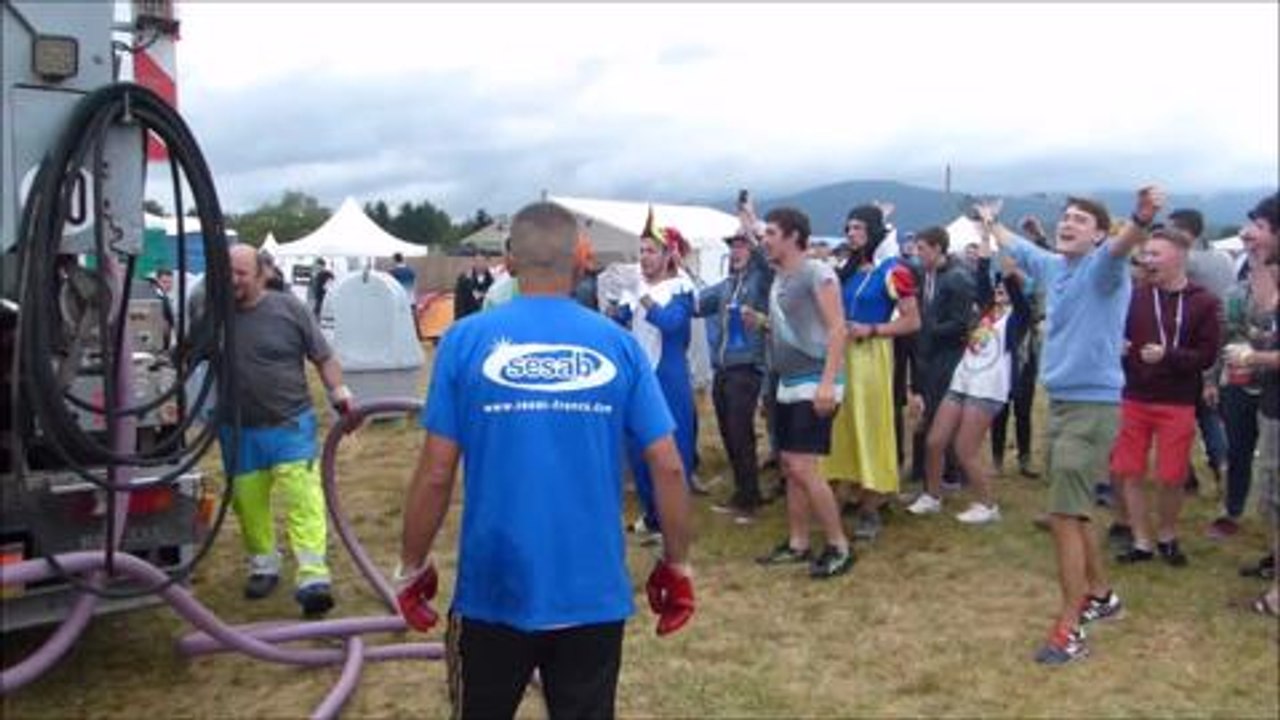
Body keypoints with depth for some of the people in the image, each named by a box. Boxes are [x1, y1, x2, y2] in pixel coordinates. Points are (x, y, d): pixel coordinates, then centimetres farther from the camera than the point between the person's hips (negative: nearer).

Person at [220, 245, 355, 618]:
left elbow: (323, 357, 0)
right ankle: (263, 567, 30)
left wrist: (340, 395, -7)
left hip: (291, 425, -3)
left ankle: (313, 577, -11)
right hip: (240, 431, 3)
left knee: (304, 499, -10)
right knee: (248, 503, 11)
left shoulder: (289, 308, -6)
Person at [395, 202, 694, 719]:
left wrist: (411, 567, 7)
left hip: (494, 589, 0)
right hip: (593, 593, 1)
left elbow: (436, 474, -7)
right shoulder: (618, 344, -4)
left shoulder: (466, 340, -6)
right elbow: (668, 468, -5)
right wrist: (677, 566, 7)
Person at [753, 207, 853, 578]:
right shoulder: (778, 279, 14)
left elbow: (837, 329, -18)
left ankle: (839, 547, -1)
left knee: (803, 469, -13)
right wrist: (762, 323, 7)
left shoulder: (817, 273, -12)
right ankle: (797, 543, 20)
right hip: (788, 384, 9)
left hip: (814, 383, -9)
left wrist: (827, 381, -25)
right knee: (789, 467, 11)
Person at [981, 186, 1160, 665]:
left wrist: (1142, 221, -57)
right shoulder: (1052, 266, 12)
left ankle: (1070, 629, -1)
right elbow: (1018, 247, 33)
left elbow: (1122, 247, -35)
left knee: (1064, 516, -10)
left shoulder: (1102, 266, -11)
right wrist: (991, 223, 50)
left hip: (1093, 406, -9)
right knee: (1073, 512, 20)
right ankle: (1100, 594, 39)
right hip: (1059, 402, 9)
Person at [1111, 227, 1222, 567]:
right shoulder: (1134, 296, 1)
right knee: (1127, 474, 4)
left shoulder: (1204, 302, -5)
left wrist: (1168, 355, -22)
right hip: (1134, 399, 2)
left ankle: (1167, 536, 28)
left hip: (1178, 404, -2)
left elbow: (1207, 356, -8)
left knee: (1172, 478, 4)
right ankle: (1142, 541, 18)